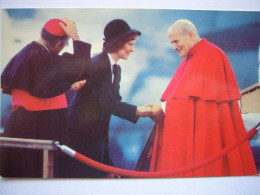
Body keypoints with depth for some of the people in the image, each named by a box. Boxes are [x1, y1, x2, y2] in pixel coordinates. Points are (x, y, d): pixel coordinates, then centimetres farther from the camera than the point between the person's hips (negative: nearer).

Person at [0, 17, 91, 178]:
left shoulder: (26, 53, 10)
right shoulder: (42, 58, -19)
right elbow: (81, 67, -20)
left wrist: (68, 86, 13)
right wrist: (76, 37, -11)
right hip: (40, 130, -10)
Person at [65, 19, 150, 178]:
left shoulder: (116, 68, 11)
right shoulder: (97, 65, -19)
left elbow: (115, 100, 3)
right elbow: (108, 104, -24)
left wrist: (139, 110, -10)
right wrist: (137, 111, -21)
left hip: (98, 134, 9)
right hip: (82, 133, -9)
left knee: (107, 174, 12)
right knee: (81, 175, 0)